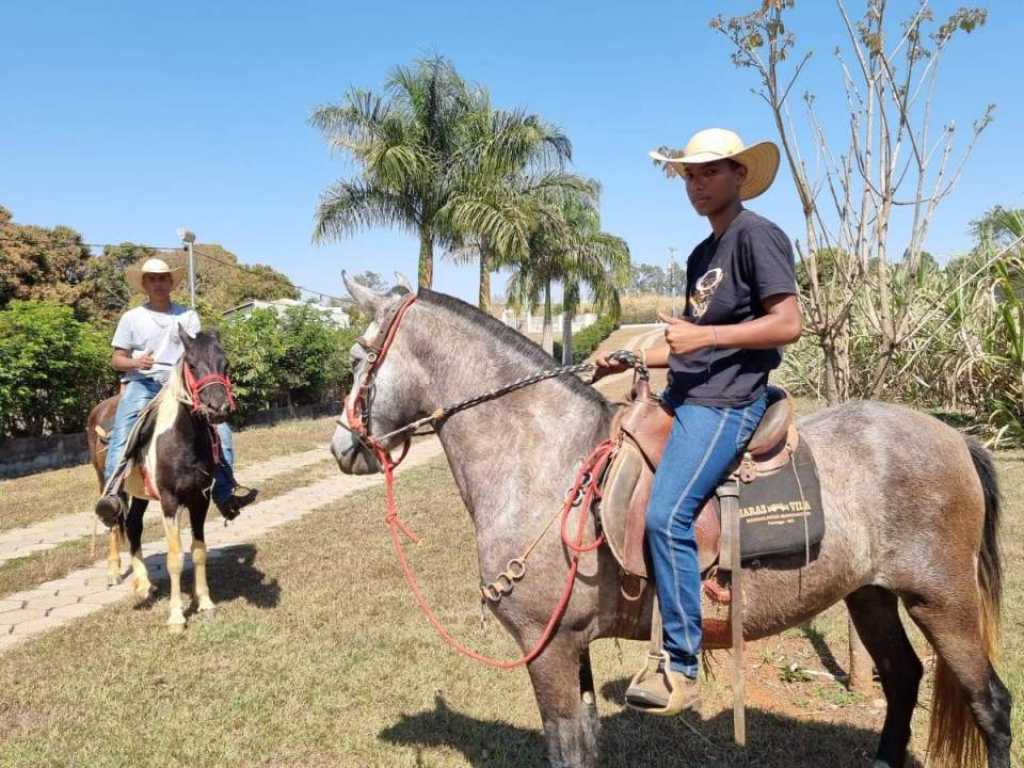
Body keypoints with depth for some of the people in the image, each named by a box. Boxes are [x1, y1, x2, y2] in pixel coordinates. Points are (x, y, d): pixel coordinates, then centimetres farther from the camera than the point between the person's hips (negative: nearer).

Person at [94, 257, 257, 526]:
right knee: (122, 430, -28)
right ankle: (113, 493, -36)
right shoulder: (132, 318, 11)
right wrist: (135, 362, -14)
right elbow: (117, 359, 8)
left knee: (219, 427, -13)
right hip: (142, 382, -1)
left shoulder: (187, 315, 13)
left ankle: (225, 493, -9)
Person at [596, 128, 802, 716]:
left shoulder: (757, 235, -6)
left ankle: (681, 670, -11)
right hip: (686, 395, 10)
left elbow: (788, 324, -15)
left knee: (667, 515, -23)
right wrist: (632, 359, 12)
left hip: (726, 402, -10)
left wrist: (703, 336, -19)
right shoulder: (702, 255, 20)